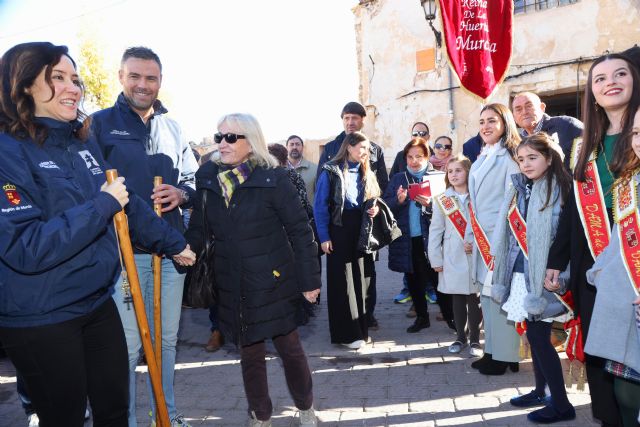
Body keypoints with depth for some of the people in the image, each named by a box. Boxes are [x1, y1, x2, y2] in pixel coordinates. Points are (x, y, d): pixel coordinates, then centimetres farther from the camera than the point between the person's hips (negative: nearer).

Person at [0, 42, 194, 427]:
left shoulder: (84, 141, 6)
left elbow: (126, 201, 16)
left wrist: (172, 242, 22)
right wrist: (102, 205, -22)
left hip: (99, 303, 6)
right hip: (40, 320, -6)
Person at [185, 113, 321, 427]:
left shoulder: (273, 179, -10)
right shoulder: (207, 178, 3)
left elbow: (300, 232, -8)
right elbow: (197, 231, 7)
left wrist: (309, 280, -8)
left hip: (274, 283, -3)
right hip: (232, 287, 4)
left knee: (290, 348, 9)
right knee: (249, 354, 14)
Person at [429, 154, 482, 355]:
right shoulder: (442, 200, 2)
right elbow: (435, 231, 1)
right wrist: (436, 260, -1)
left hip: (476, 258, -1)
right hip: (453, 260, 1)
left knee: (475, 300, 5)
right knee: (457, 300, 10)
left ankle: (475, 339, 18)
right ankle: (461, 337, 24)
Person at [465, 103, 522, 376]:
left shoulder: (509, 157, -7)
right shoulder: (482, 158, 17)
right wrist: (470, 234, 18)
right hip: (482, 237, 8)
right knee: (486, 293, 12)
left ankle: (505, 356, 6)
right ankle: (492, 351, 22)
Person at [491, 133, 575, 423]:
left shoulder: (559, 190, -10)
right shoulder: (519, 190, 12)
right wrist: (503, 266, 14)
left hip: (541, 275, -7)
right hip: (520, 272, 7)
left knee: (538, 336, -4)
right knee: (534, 335, 15)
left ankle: (561, 404, 9)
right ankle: (541, 391, 30)